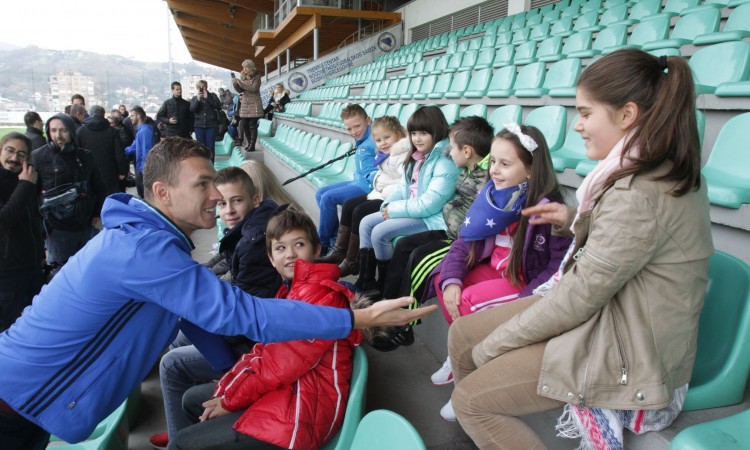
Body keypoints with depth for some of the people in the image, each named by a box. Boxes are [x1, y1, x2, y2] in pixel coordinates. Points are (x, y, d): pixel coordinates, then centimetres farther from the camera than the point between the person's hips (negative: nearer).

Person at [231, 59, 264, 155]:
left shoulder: (256, 76, -4)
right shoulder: (243, 77, 11)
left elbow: (254, 88, -17)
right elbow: (240, 90, 9)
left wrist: (240, 83, -19)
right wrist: (235, 84, -11)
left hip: (254, 104, -6)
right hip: (244, 104, 6)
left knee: (252, 125, -6)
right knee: (243, 125, 5)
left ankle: (252, 145, -1)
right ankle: (248, 142, 23)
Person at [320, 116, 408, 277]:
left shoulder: (403, 155, -14)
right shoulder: (383, 155, 14)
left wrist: (384, 192, -19)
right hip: (381, 194, 10)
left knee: (360, 212, -19)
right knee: (349, 205, 4)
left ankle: (352, 262, -8)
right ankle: (339, 252, 8)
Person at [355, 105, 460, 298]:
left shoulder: (444, 162, -20)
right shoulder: (417, 157, 10)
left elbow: (429, 204, -25)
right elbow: (403, 187, 16)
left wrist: (395, 209, -16)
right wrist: (389, 205, -4)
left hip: (430, 218, -10)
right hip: (410, 211, 10)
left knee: (380, 232, -20)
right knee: (366, 223, 2)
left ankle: (386, 288, 0)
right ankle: (365, 282, 3)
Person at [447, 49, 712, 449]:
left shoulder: (639, 193, -27)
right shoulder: (669, 171, 4)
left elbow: (581, 296, -24)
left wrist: (492, 345, -13)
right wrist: (575, 219, 3)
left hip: (625, 350, -10)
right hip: (611, 314, 10)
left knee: (470, 400, -11)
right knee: (461, 333, 7)